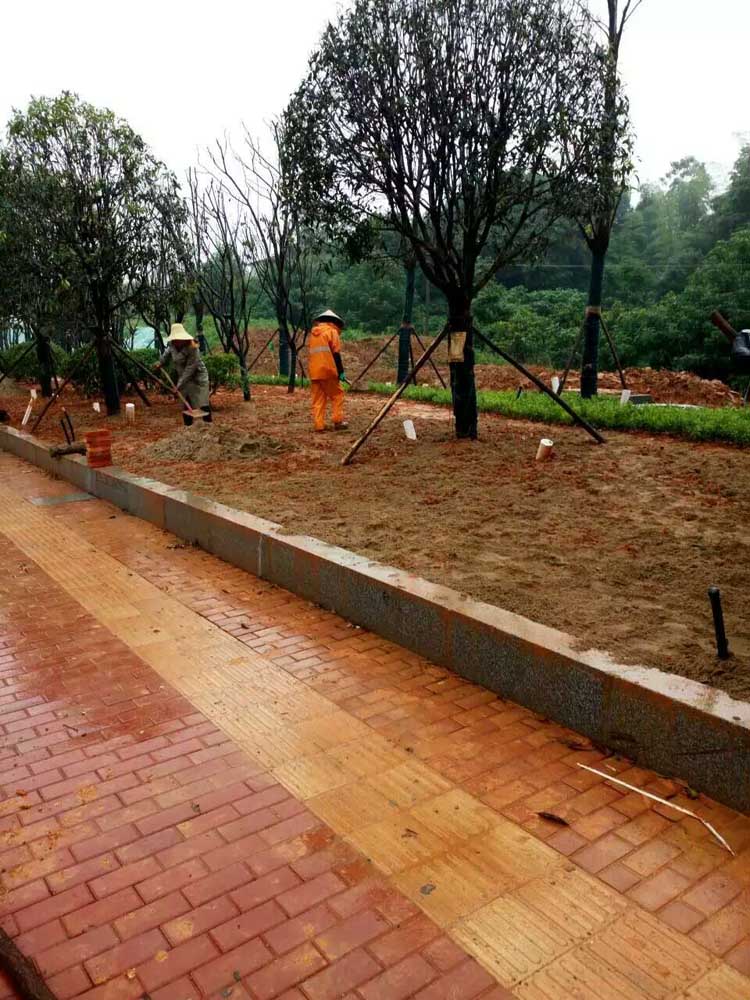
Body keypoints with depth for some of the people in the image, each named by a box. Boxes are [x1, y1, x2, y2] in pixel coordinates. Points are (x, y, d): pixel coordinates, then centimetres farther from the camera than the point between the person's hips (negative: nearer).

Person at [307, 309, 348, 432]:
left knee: (318, 399, 7)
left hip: (314, 372, 6)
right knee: (337, 395, 7)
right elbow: (336, 354, -8)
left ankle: (319, 425, 2)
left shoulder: (312, 333, 19)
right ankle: (338, 421, 2)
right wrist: (341, 371, -7)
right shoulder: (332, 331, -1)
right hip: (327, 371, -5)